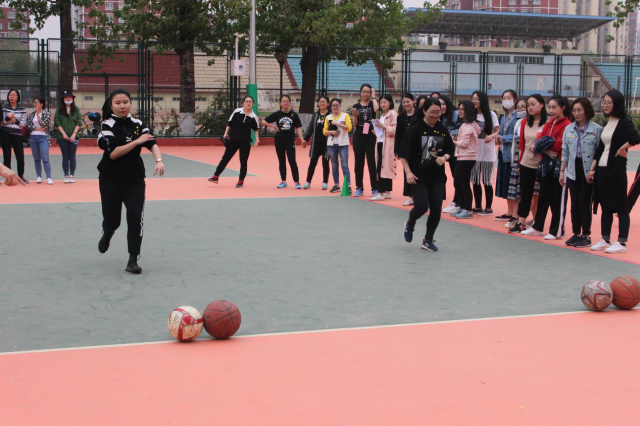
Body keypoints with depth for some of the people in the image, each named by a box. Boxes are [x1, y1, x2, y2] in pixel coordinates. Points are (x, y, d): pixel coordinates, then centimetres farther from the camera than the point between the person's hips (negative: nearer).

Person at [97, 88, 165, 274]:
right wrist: (136, 142, -25)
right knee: (111, 219, 6)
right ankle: (107, 235, 44)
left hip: (135, 180, 2)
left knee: (135, 217, -12)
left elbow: (152, 143, -9)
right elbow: (113, 153, -20)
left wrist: (159, 160, -29)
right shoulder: (107, 126, -10)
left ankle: (133, 259, -2)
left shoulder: (138, 124, 1)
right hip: (111, 180, -2)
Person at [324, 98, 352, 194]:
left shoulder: (345, 115, 2)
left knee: (345, 165, -9)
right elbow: (324, 131, 8)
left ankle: (348, 186, -11)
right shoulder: (328, 117, 10)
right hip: (331, 144, 4)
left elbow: (349, 128, -9)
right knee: (334, 166, 8)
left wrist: (337, 123, -14)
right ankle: (336, 185, 15)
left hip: (343, 144, -3)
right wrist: (331, 132, -11)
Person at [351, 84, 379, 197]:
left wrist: (373, 97, -8)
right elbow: (355, 124, 5)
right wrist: (355, 115, -13)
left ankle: (375, 188, 3)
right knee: (359, 163, 6)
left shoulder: (373, 104, 3)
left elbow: (376, 109, -22)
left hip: (371, 137, -3)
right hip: (358, 137, 3)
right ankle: (359, 188, 12)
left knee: (372, 162, -2)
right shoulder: (356, 106, 8)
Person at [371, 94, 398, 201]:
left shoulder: (393, 114, -8)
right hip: (381, 142, 8)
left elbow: (395, 130, -16)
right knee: (385, 168, 9)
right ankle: (387, 192, 13)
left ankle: (381, 193, -11)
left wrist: (383, 126, -19)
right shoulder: (383, 115, 19)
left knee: (382, 168, -11)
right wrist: (377, 130, 9)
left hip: (388, 144, -8)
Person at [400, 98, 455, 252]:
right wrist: (408, 172, -15)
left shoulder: (442, 130, 3)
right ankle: (410, 225, 21)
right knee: (421, 206, -14)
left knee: (436, 209, 1)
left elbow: (450, 149, 13)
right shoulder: (415, 129, -10)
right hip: (418, 176, -4)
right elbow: (403, 154, -8)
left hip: (437, 177, 4)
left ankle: (428, 240, 19)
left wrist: (445, 157, -8)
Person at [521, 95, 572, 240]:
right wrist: (548, 151, -10)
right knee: (543, 196, 13)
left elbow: (559, 145, -18)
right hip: (546, 163, 7)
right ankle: (537, 227, 20)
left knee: (558, 198, 0)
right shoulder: (548, 124, 14)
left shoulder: (567, 125, -10)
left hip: (559, 164, -7)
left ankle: (557, 231, 8)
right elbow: (540, 139, 8)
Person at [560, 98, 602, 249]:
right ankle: (576, 233, 17)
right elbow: (565, 152, 13)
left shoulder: (597, 129, -6)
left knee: (584, 202, -3)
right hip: (573, 171, 5)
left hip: (588, 171, -5)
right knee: (574, 203, 8)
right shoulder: (568, 129, 9)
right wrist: (562, 171, 10)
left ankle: (586, 236, 6)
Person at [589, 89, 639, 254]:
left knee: (620, 206, -1)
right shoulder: (607, 124, 14)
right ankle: (605, 240, 19)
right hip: (602, 169, 8)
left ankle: (622, 243, 3)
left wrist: (621, 149, -16)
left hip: (616, 170, -8)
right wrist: (592, 169, 11)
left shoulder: (624, 122, -9)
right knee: (605, 206, 12)